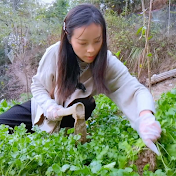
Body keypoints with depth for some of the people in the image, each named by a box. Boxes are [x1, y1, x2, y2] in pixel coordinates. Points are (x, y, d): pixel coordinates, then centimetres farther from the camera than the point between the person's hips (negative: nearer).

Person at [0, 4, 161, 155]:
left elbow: (136, 89, -40)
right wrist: (49, 106, -30)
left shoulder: (107, 63, -29)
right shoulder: (54, 53, -27)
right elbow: (38, 85, -10)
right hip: (47, 109, 0)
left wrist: (146, 115, -62)